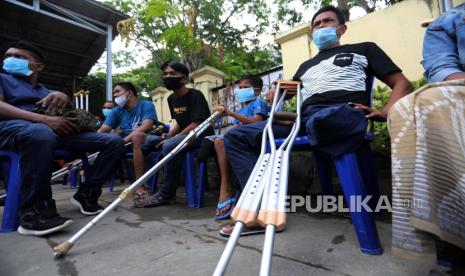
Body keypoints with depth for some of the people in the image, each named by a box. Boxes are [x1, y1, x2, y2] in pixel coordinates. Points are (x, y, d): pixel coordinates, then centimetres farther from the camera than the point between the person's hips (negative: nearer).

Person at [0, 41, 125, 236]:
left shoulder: (46, 92, 33)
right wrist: (44, 119, -19)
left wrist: (63, 96, -9)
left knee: (114, 142, -9)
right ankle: (33, 213, -33)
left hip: (55, 131, 5)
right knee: (40, 132, -42)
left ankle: (85, 194, -8)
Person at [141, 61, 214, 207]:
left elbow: (196, 124, -20)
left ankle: (167, 193, -18)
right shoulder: (171, 98, 11)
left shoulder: (195, 95, -13)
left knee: (169, 145, -33)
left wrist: (174, 138, -21)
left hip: (202, 135, -8)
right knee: (150, 140, 1)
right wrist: (168, 135, 1)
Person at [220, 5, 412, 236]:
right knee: (235, 137, -7)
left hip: (344, 113, -4)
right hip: (303, 118, 5)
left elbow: (402, 84, 17)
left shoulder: (363, 49, 25)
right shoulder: (306, 66, 36)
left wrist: (385, 112, -4)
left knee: (321, 120, -44)